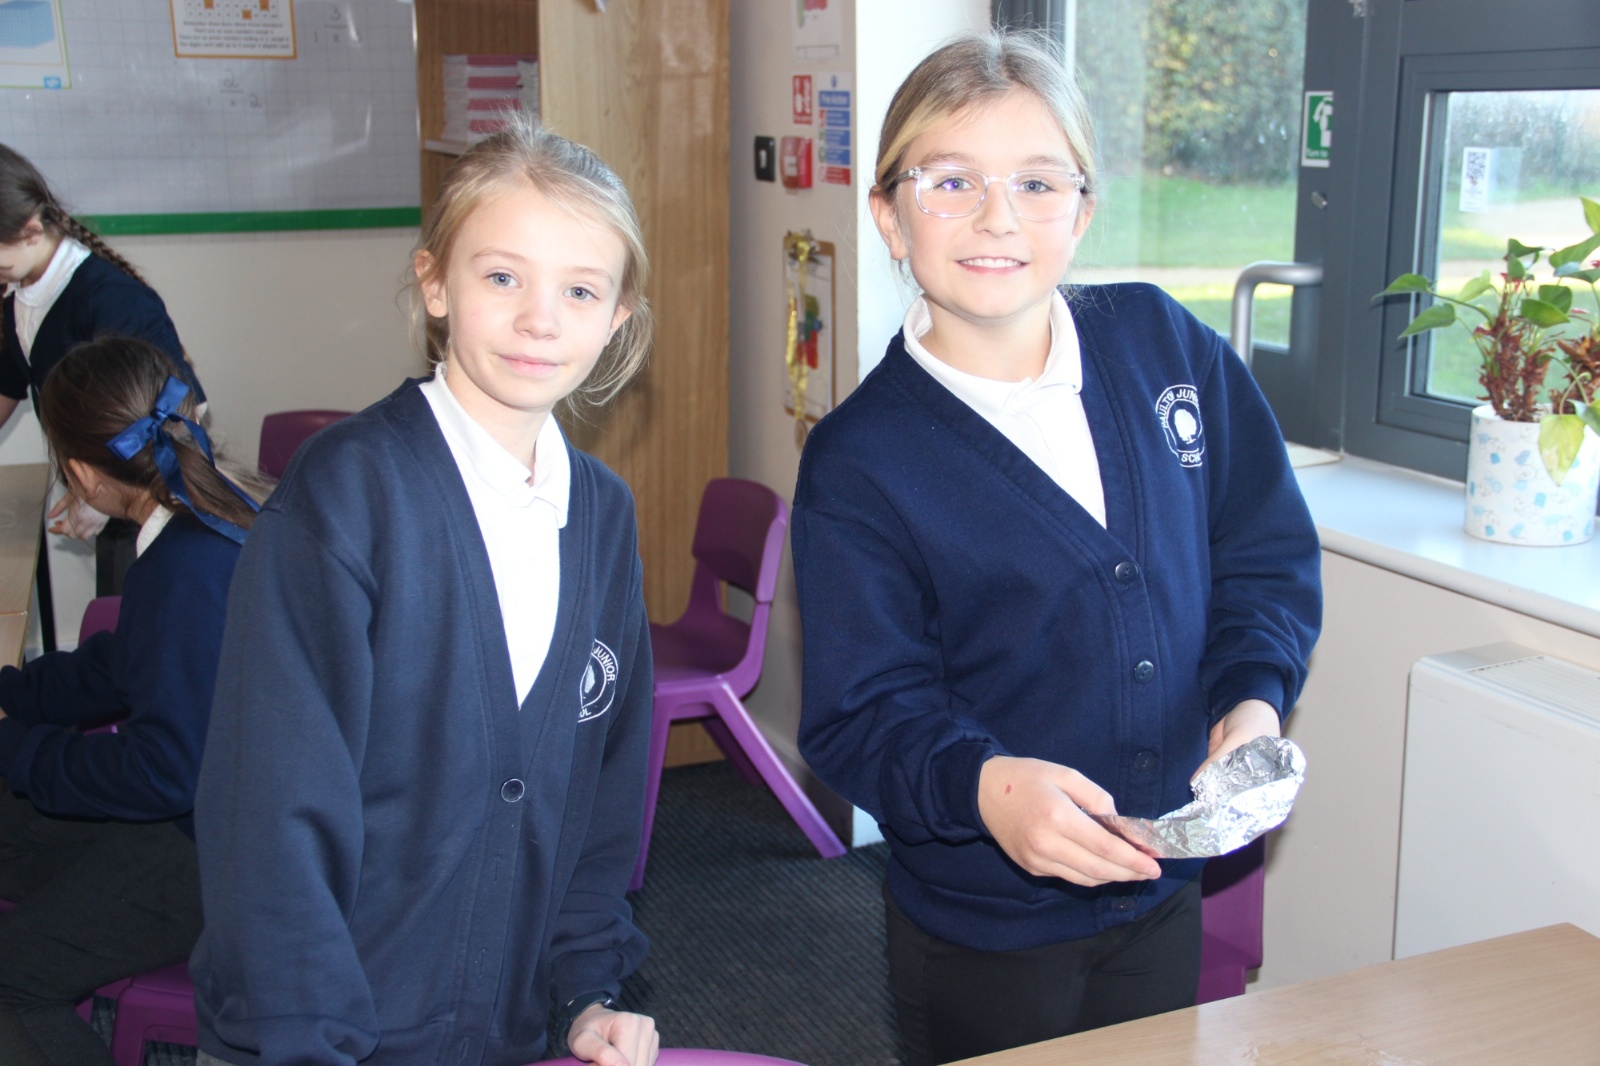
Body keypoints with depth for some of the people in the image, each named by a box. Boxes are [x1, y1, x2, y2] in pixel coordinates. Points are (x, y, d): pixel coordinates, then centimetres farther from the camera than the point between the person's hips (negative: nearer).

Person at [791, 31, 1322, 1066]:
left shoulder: (1164, 343, -4)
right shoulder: (859, 461, -15)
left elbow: (1267, 551, 4)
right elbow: (863, 714, -15)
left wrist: (1254, 697, -13)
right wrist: (982, 783, -34)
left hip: (1163, 895, 4)